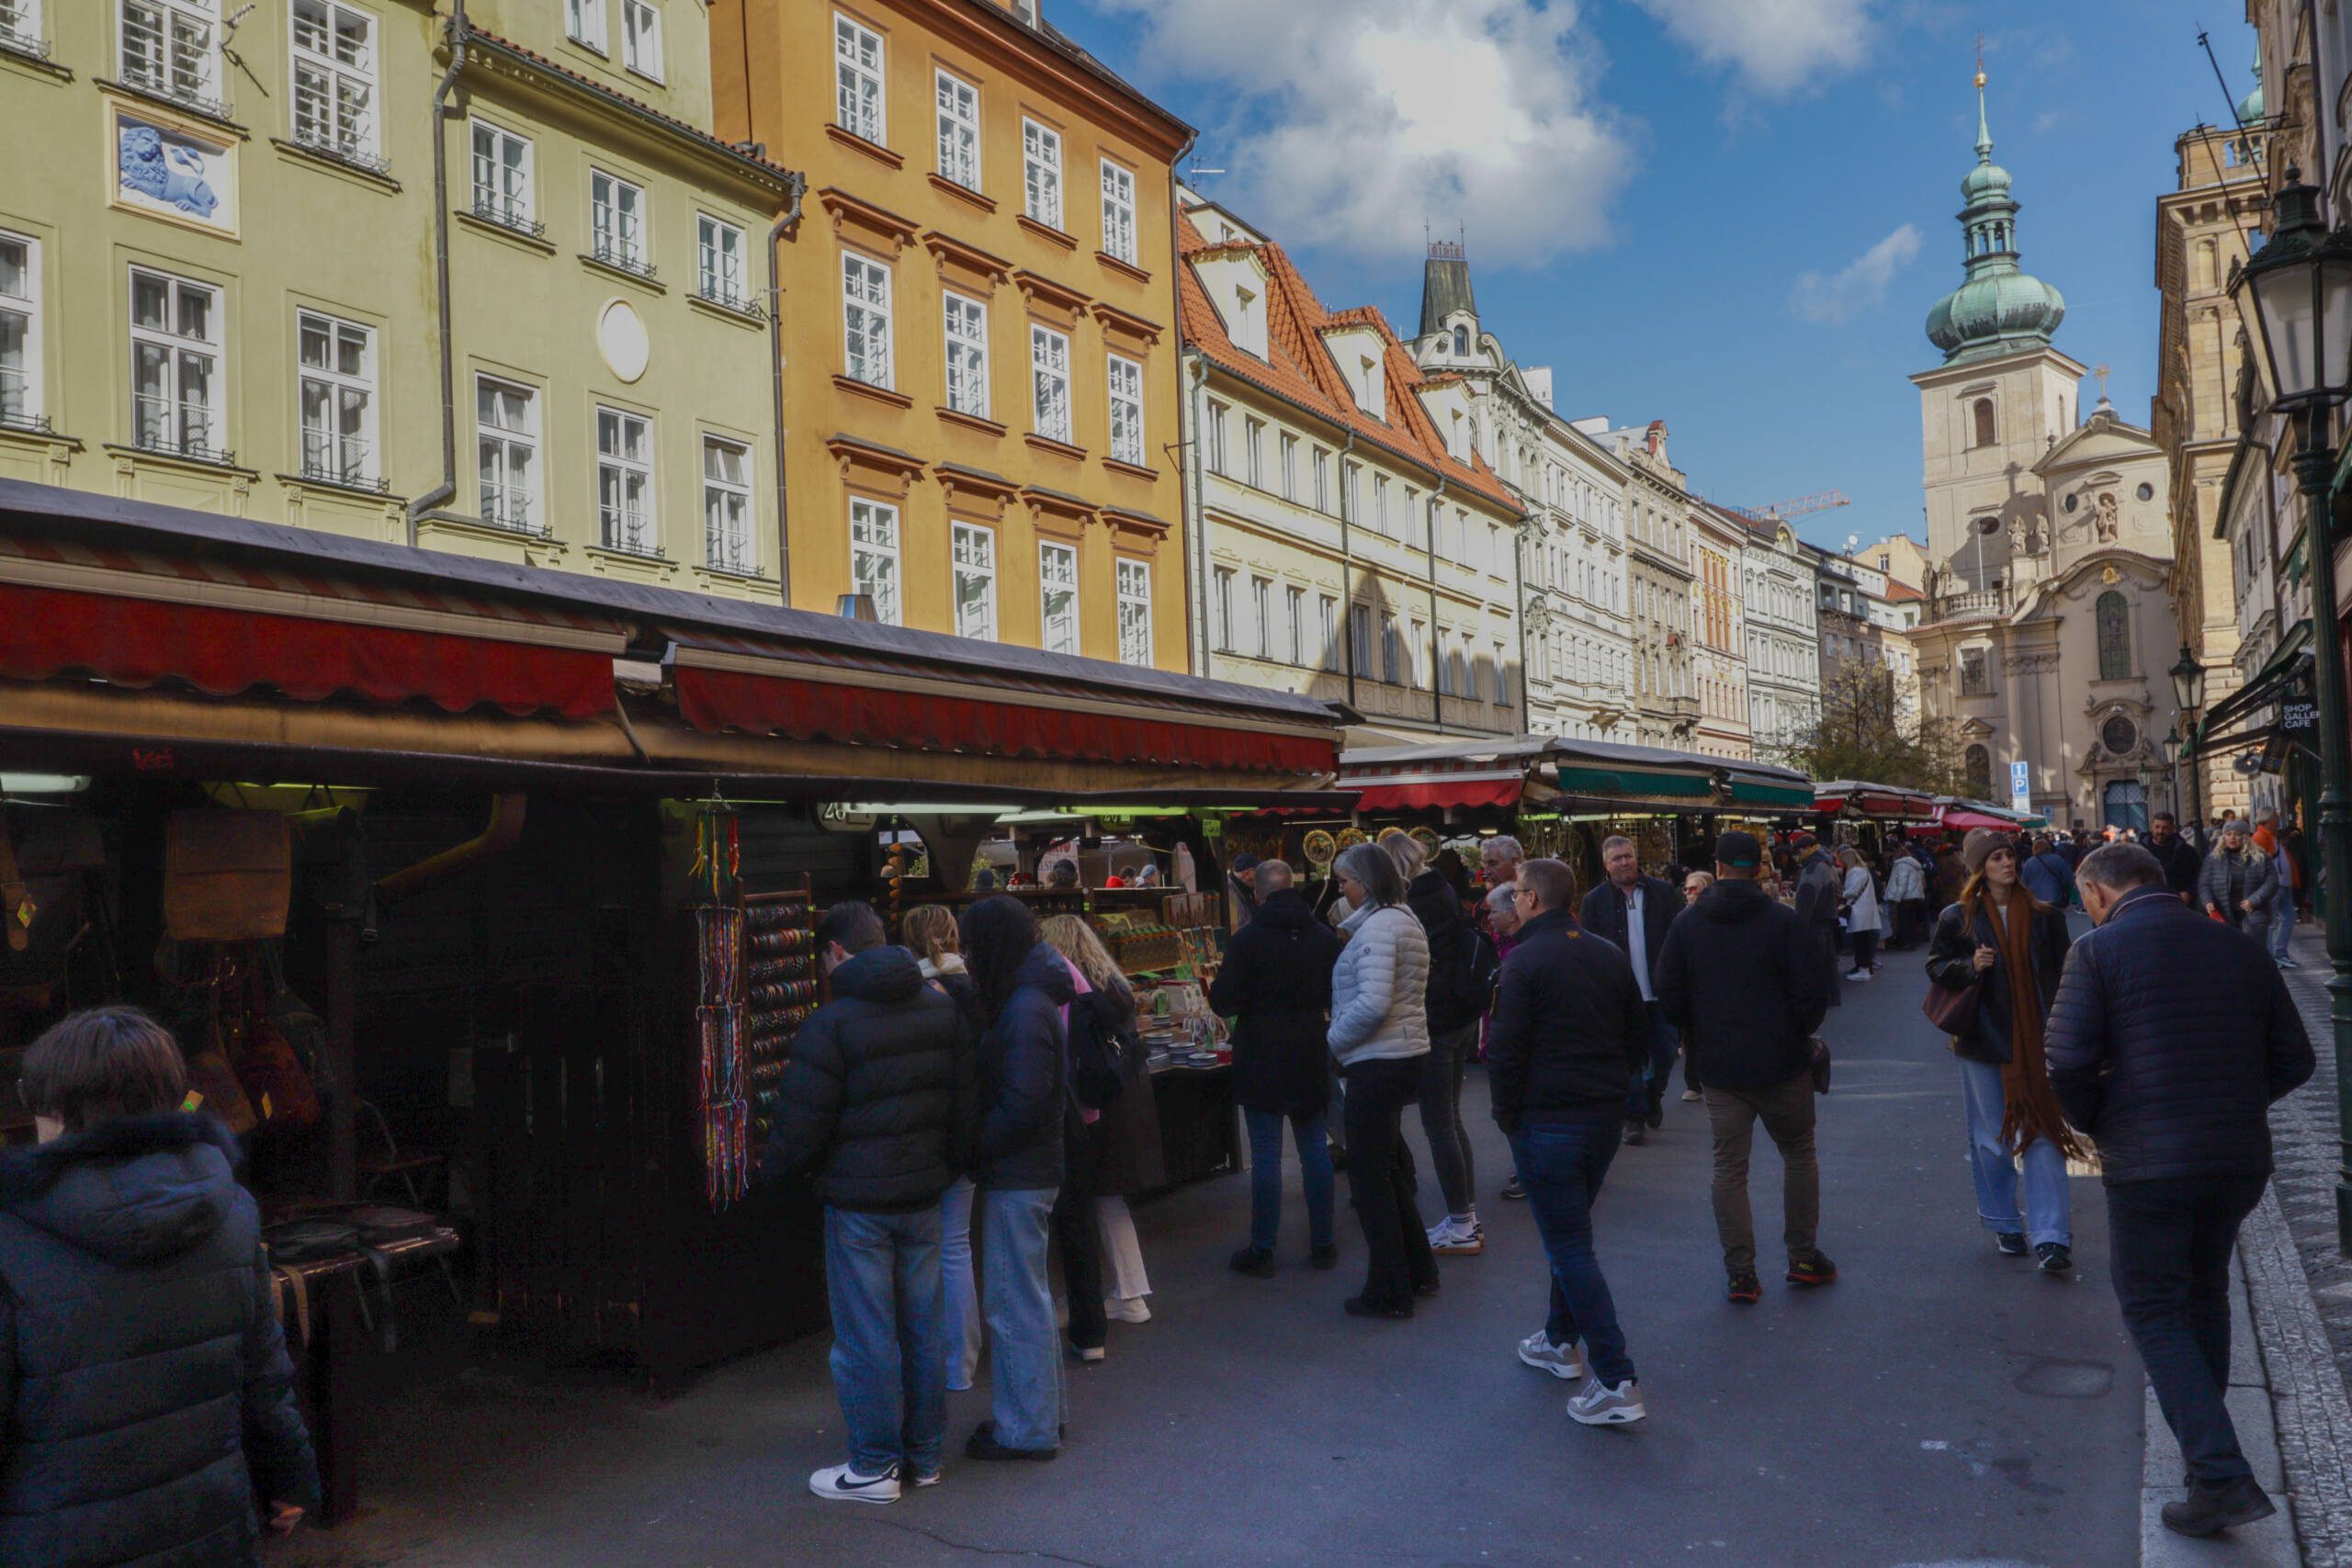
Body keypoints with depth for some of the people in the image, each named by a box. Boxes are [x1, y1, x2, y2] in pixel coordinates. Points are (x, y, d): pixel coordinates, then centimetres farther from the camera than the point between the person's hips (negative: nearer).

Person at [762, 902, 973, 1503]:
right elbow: (963, 1104, 9)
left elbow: (802, 1124, -13)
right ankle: (923, 1454, 24)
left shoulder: (831, 1023, -16)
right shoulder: (943, 1009, 3)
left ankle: (875, 1466, 13)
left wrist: (772, 1167, 7)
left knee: (866, 1335, 4)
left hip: (859, 1201, -6)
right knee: (924, 1324, 14)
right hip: (925, 1192, 6)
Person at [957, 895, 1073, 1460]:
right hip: (1027, 1170, 10)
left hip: (1017, 1179, -10)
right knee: (1026, 1297, 19)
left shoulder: (1025, 1011, -21)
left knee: (1016, 1302, 1)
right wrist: (977, 1145, 8)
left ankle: (1028, 1429, 12)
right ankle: (1039, 1411, 31)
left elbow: (1021, 1105, -24)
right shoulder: (1027, 1000, 10)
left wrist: (972, 1145, -13)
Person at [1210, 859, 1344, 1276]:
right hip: (1311, 1057, 4)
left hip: (1261, 1058, -4)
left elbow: (1223, 1002, -13)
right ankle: (1322, 1244, 17)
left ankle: (1262, 1250, 6)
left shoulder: (1246, 939, -12)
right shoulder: (1325, 936, 1)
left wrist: (1215, 986, 8)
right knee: (1315, 1146, 11)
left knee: (1265, 1153, 0)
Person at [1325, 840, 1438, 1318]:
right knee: (1386, 1166, 21)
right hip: (1406, 1057, 10)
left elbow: (1371, 1005, -26)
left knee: (1368, 1175, 0)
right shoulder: (1406, 921, 14)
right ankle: (1417, 1269, 30)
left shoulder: (1377, 927, -17)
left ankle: (1389, 1292, 7)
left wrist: (1333, 1041, -11)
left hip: (1376, 1063, -10)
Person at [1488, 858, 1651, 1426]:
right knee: (1570, 1233, 23)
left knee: (1569, 1245, -3)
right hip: (1605, 1118, 7)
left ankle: (1617, 1383, -5)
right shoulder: (1612, 956, 7)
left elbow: (1506, 1051, -16)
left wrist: (1507, 1116, -3)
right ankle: (1562, 1342, 35)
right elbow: (1639, 1039, 11)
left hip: (1546, 1122, -7)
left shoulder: (1524, 962, -14)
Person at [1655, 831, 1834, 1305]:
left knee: (1729, 1168, 6)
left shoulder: (1686, 925, -1)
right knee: (1798, 1154, 16)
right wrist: (1800, 1034, 9)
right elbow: (1812, 989, -10)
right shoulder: (1784, 920, -9)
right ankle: (1803, 1257, 20)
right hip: (1782, 1064, -1)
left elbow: (1670, 995, 1)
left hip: (1718, 1067, 2)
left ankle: (1741, 1274, 5)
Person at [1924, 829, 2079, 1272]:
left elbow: (2063, 973, 8)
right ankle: (2004, 1224, 26)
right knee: (1992, 1138, 9)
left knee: (2043, 1134, -4)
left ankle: (2051, 1237, -2)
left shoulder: (2044, 916, 3)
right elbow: (1936, 967, 5)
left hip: (2035, 1041, 1)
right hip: (1983, 1040, 0)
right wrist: (1970, 966, -16)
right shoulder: (1958, 918, 0)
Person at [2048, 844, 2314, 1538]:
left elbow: (2068, 1064, -15)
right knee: (2205, 1296, 24)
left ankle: (2224, 1480, -3)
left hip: (2147, 1163, -5)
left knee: (2154, 1310, 6)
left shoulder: (2100, 949, -9)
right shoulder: (2237, 947, 7)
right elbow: (2293, 1059, 9)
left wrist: (2098, 1125, 2)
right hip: (2241, 1159, 6)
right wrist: (2234, 1109, 16)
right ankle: (2205, 1448, 36)